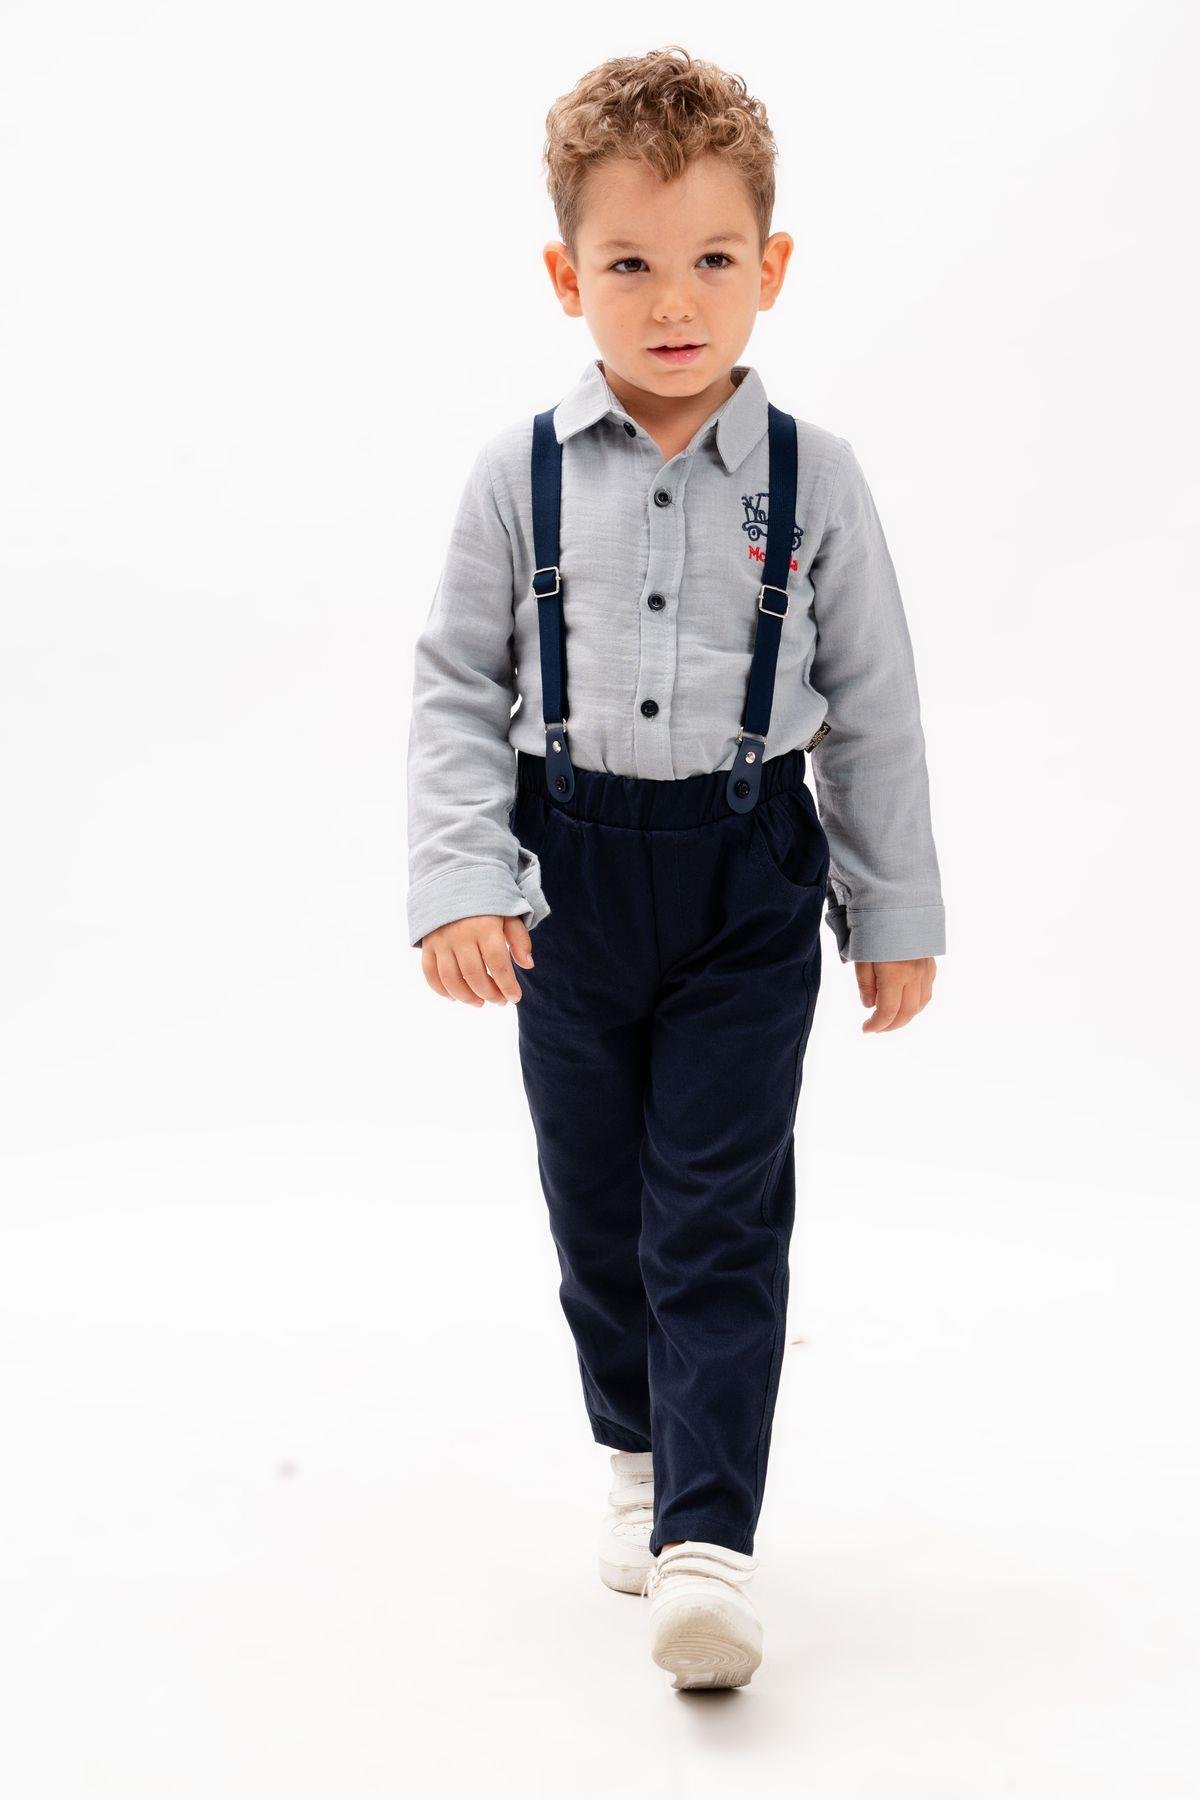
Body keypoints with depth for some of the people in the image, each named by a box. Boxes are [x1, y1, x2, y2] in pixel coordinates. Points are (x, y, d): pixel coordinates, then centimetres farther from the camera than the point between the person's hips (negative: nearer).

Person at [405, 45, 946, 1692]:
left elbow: (874, 707, 2)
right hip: (574, 876, 2)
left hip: (748, 881, -2)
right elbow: (456, 690, 0)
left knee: (721, 1214, -5)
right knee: (597, 1202, 14)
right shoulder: (520, 476, -4)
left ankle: (709, 1540, -3)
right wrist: (459, 884, -11)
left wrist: (898, 916, 4)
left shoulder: (811, 479, -5)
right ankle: (640, 1451, 36)